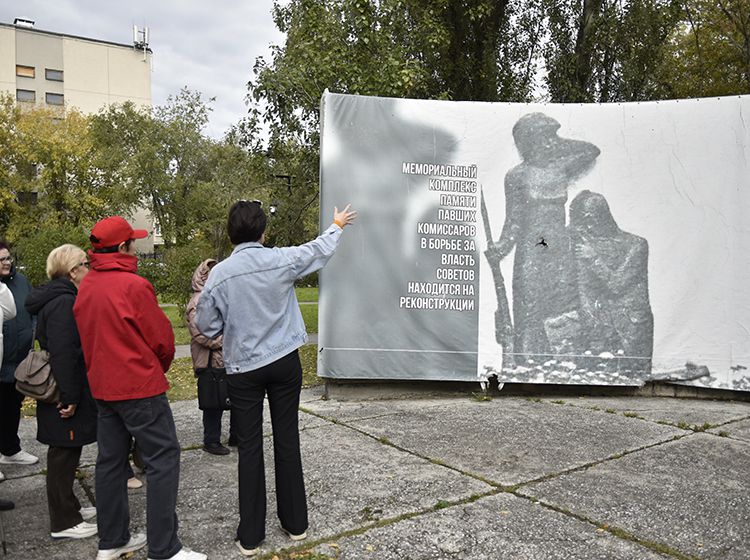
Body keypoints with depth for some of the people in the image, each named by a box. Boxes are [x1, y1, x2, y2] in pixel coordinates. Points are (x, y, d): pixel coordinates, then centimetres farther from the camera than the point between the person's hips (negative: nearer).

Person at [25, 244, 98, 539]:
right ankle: (63, 522, 13)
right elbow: (63, 354, -26)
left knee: (66, 452, 19)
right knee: (63, 453, 1)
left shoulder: (60, 298, 13)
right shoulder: (64, 302, -21)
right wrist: (69, 398, -24)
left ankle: (68, 507, 33)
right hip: (65, 392, -10)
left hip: (65, 390, 10)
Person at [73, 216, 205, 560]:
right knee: (163, 458, -2)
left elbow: (89, 336, 12)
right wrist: (159, 367, 7)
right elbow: (162, 338, -13)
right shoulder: (133, 285, -17)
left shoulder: (85, 287, 6)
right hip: (140, 386, -8)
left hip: (102, 387, 9)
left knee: (111, 460, 15)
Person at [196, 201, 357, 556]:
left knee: (249, 449, 7)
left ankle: (250, 536, 15)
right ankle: (295, 523, 24)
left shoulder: (220, 274, -10)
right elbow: (319, 251, 10)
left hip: (243, 370, -1)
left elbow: (206, 326, -2)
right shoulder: (281, 260, -8)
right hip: (285, 363, 1)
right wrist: (337, 225, 29)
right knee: (287, 441, 11)